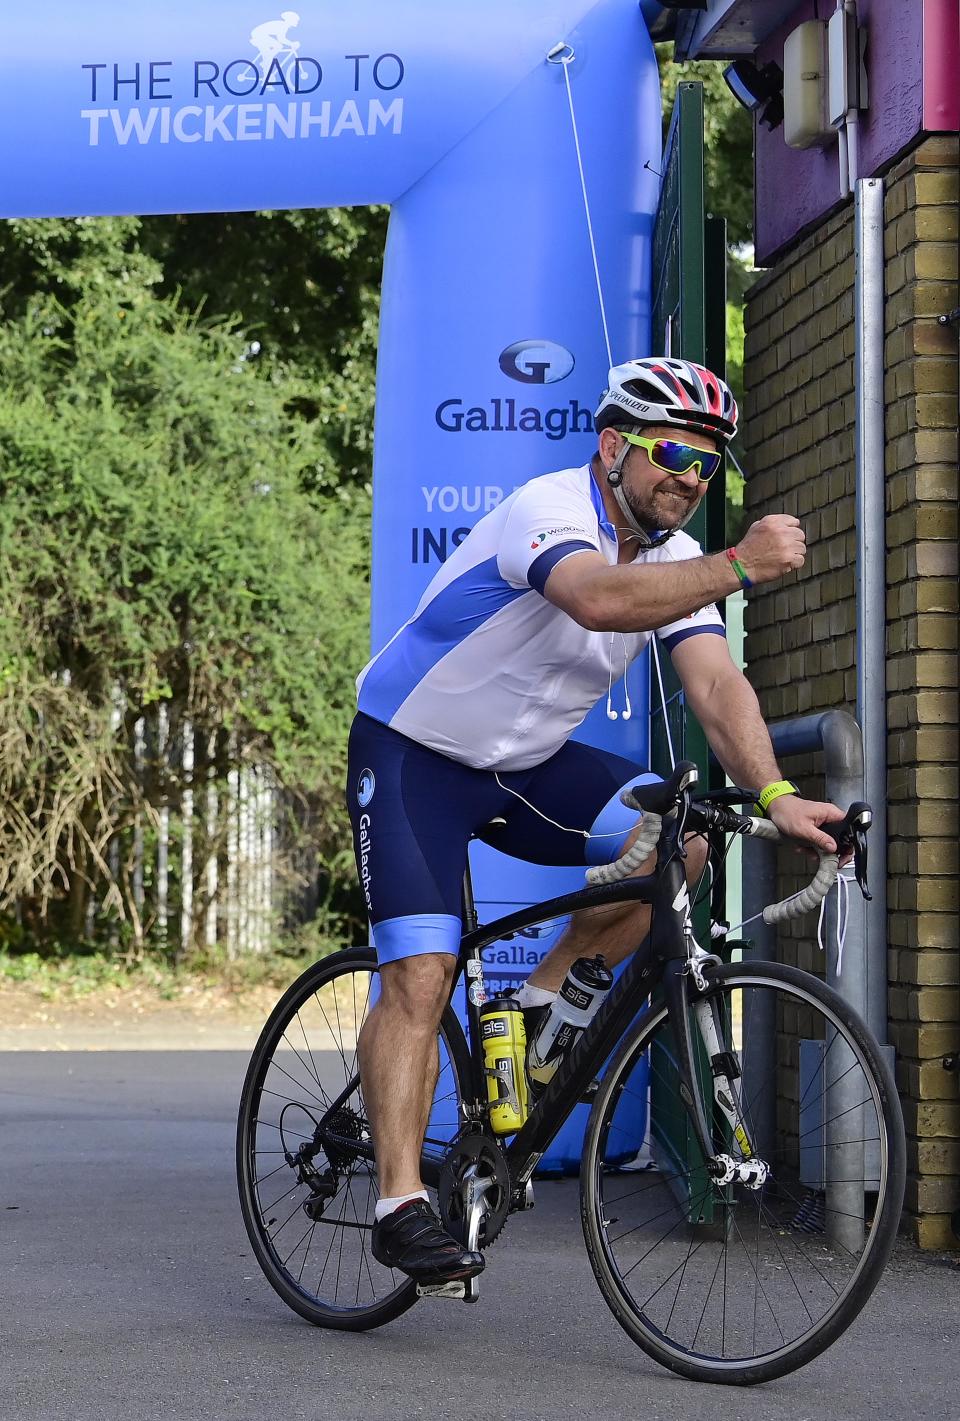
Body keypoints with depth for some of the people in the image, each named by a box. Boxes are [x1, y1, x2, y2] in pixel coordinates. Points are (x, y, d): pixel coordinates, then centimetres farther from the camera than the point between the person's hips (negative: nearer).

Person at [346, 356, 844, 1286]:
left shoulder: (676, 560, -3)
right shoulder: (548, 511, -24)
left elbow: (715, 683, -16)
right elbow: (601, 601, -46)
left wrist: (773, 796, -30)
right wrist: (740, 565, -50)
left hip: (523, 765, 7)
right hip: (411, 754, -7)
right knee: (420, 973, -19)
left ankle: (545, 1001, -1)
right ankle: (400, 1205, -15)